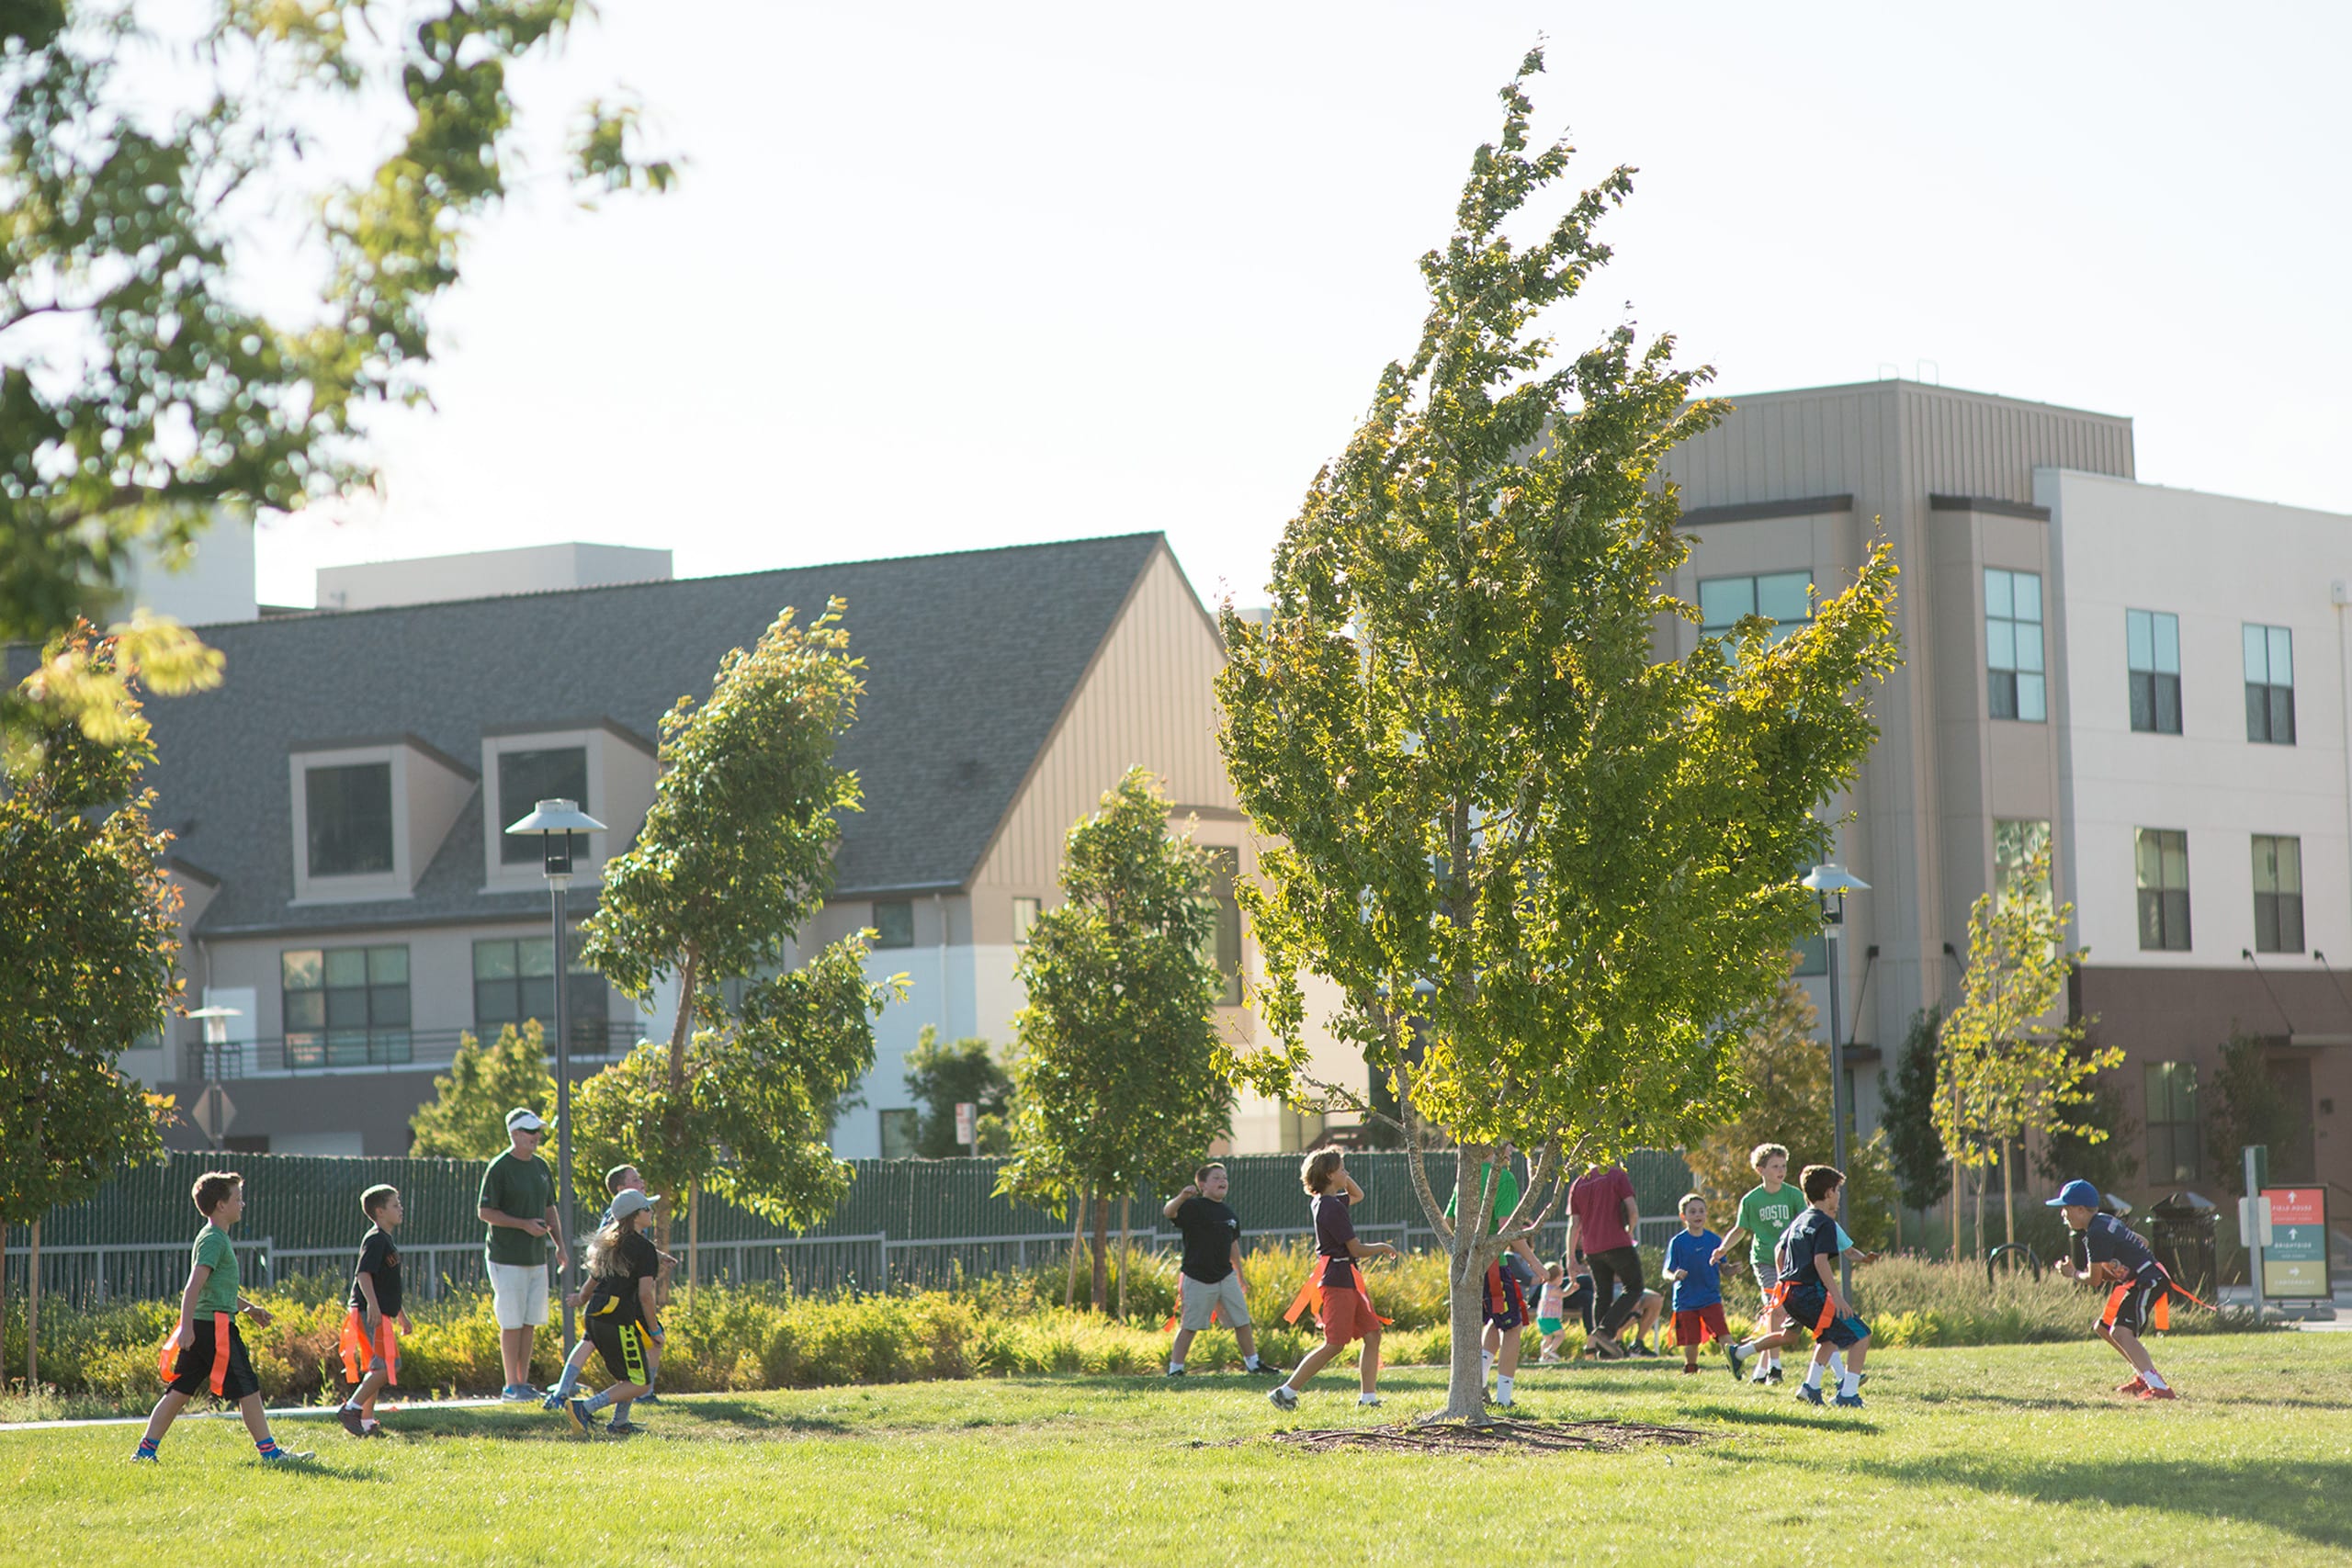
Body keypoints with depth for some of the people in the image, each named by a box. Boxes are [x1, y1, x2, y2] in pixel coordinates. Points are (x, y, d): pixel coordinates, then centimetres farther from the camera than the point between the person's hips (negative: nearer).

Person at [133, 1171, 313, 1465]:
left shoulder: (216, 1238, 19)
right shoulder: (213, 1240, -12)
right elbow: (195, 1285, -21)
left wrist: (249, 1308, 33)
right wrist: (187, 1326, -27)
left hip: (202, 1328, 10)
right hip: (215, 1327, -10)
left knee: (180, 1391, 9)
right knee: (247, 1389, -4)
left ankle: (146, 1450, 8)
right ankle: (269, 1451, 0)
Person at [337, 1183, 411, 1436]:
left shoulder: (385, 1240, 21)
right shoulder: (375, 1240, -11)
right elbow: (364, 1274, -23)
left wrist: (401, 1315, 34)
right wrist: (372, 1304, -36)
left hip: (380, 1314, 10)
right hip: (370, 1313, -10)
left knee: (377, 1368, 10)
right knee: (388, 1366, -15)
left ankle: (366, 1422, 13)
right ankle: (351, 1408, -13)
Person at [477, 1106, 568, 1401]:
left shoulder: (541, 1167, 13)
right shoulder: (499, 1167, -10)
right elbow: (486, 1212, -11)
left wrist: (560, 1245, 11)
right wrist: (524, 1224, -19)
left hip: (537, 1257, 7)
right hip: (507, 1258, -7)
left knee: (530, 1322, 8)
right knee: (512, 1323, -5)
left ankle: (524, 1382, 13)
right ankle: (512, 1385, -1)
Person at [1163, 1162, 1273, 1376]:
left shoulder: (1229, 1214, 12)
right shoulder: (1193, 1207, -9)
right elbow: (1169, 1212, -27)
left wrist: (1240, 1275, 26)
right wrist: (1182, 1197, -48)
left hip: (1226, 1276, 6)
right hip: (1197, 1278, -6)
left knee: (1242, 1321, 10)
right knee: (1190, 1325, -3)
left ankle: (1253, 1362, 22)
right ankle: (1175, 1367, 5)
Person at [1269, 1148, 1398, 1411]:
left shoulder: (1321, 1202, 11)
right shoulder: (1332, 1207, -18)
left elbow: (1357, 1196, 32)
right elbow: (1356, 1248, -16)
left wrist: (1345, 1179, 14)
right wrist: (1384, 1248, 1)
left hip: (1347, 1280, 10)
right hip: (1337, 1280, -10)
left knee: (1372, 1334, 7)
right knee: (1334, 1345, -8)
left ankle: (1368, 1396, 9)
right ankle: (1286, 1391, -5)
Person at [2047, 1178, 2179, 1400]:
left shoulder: (2096, 1234, -16)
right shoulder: (2106, 1222, 14)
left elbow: (2094, 1279, -12)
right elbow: (2142, 1242, 23)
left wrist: (2073, 1274, 9)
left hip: (2147, 1281, -11)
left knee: (2121, 1332, -25)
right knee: (2103, 1327, 20)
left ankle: (2158, 1387, -36)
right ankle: (2143, 1378, 27)